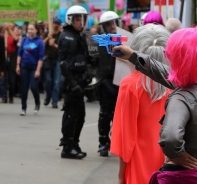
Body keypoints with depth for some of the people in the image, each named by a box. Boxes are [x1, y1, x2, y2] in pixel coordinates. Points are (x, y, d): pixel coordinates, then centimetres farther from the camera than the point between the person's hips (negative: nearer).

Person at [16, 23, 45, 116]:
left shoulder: (39, 42, -9)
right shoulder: (25, 40, 3)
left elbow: (41, 57, -10)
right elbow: (20, 53, 10)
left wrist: (38, 70, -14)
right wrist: (18, 65, 5)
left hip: (34, 67, -4)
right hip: (24, 67, 4)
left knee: (34, 87, -10)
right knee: (24, 88, 5)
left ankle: (37, 103, 18)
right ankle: (23, 108, 13)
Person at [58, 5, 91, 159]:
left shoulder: (80, 36, 17)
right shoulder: (67, 37, -11)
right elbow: (64, 62, -18)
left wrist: (85, 78, 17)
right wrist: (72, 83, -24)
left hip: (79, 79, 9)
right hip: (72, 80, -9)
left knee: (80, 114, 13)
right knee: (71, 113, -6)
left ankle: (74, 144, 23)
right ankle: (67, 147, -1)